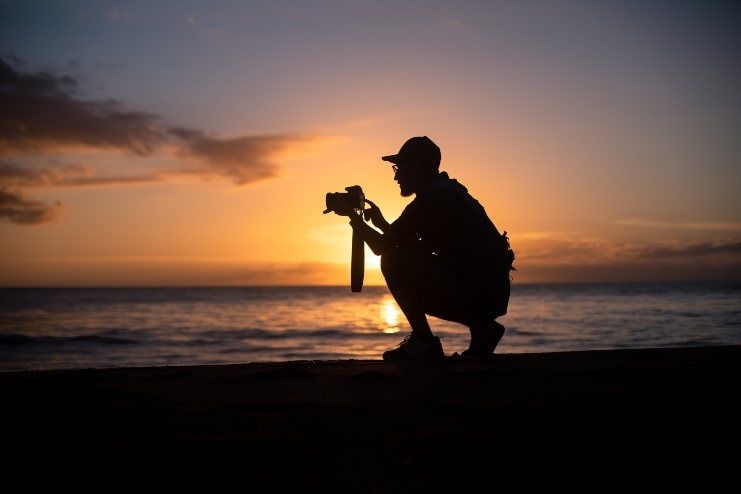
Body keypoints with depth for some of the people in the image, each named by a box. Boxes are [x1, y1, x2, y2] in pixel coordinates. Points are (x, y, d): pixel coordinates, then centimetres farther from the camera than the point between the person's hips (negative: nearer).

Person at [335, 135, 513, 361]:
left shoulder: (431, 199, -10)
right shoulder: (448, 192, 20)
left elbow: (382, 247, -7)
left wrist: (358, 222, 12)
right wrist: (381, 222, 26)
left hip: (475, 292, -10)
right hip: (492, 293, 10)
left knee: (393, 260, -12)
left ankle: (423, 342, -5)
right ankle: (481, 326, 15)